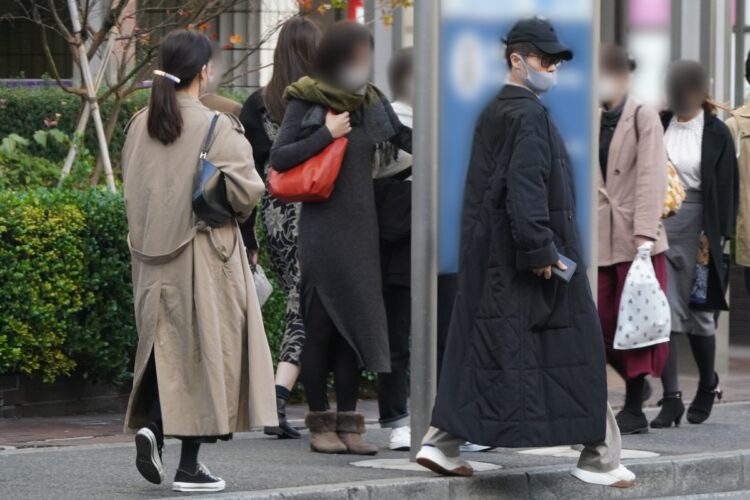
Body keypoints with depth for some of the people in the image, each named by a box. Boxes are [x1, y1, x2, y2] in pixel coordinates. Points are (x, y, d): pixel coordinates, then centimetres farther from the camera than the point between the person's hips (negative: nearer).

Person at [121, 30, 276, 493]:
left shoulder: (140, 125, 3)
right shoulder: (217, 128, -13)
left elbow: (133, 188, 11)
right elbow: (245, 191, -15)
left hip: (152, 255, 5)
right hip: (204, 256, -5)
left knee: (166, 347, 17)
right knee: (201, 349, 2)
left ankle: (151, 425, -7)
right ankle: (190, 466, 3)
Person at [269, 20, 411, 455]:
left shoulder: (372, 101, 10)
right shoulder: (306, 101, -4)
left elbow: (410, 139, 10)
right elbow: (279, 158, -8)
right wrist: (326, 134, -15)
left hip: (362, 227, 5)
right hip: (322, 227, -5)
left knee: (356, 323, 5)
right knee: (322, 325, -1)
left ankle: (348, 423, 9)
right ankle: (320, 424, 6)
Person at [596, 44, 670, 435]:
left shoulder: (643, 118, -4)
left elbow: (650, 178, -12)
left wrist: (644, 233, -20)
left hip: (635, 238, -5)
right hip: (601, 237, 5)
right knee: (601, 325, 3)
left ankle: (635, 409, 4)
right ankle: (636, 382, 27)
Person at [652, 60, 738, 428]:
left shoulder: (716, 133, -2)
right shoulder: (659, 126, 6)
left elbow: (726, 188, -2)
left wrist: (716, 237, -9)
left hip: (697, 227, -3)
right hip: (659, 226, 3)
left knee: (699, 313, 8)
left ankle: (708, 385, 31)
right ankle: (671, 398, -2)